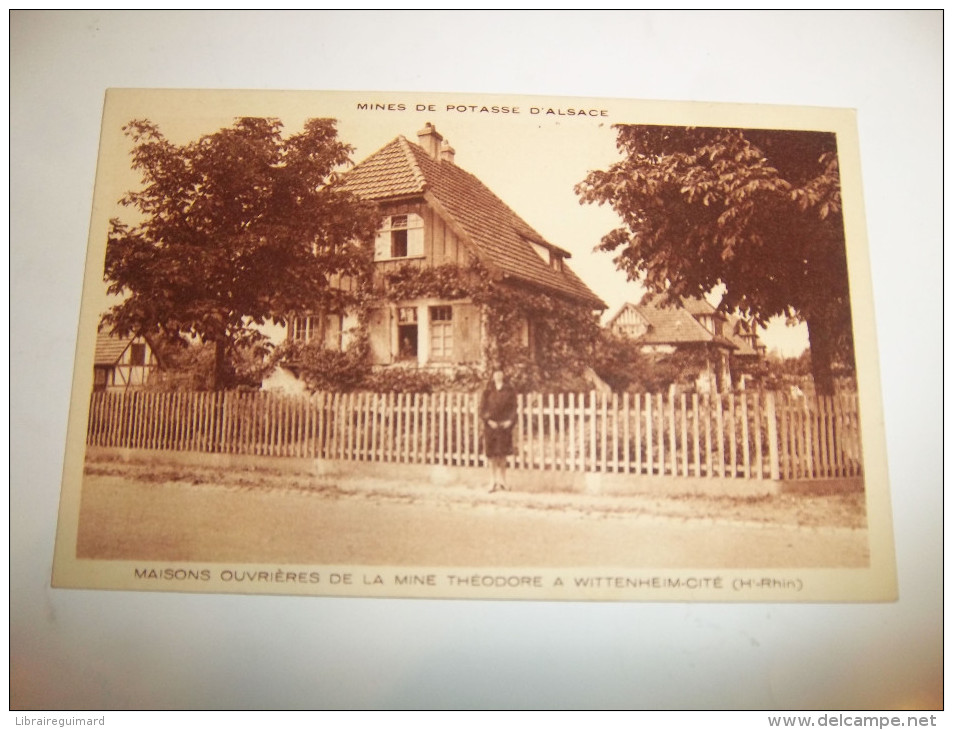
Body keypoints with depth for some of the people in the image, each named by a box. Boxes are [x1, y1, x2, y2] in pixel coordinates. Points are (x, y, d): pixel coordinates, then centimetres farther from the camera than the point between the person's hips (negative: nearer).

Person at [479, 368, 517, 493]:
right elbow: (482, 407, 2)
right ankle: (495, 480, 6)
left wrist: (510, 421, -10)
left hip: (504, 425, 0)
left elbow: (513, 407, 4)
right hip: (491, 425, 0)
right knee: (492, 454, -1)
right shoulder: (488, 391, 6)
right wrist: (488, 420, -11)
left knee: (502, 454, -3)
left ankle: (501, 479, 6)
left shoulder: (509, 390, 7)